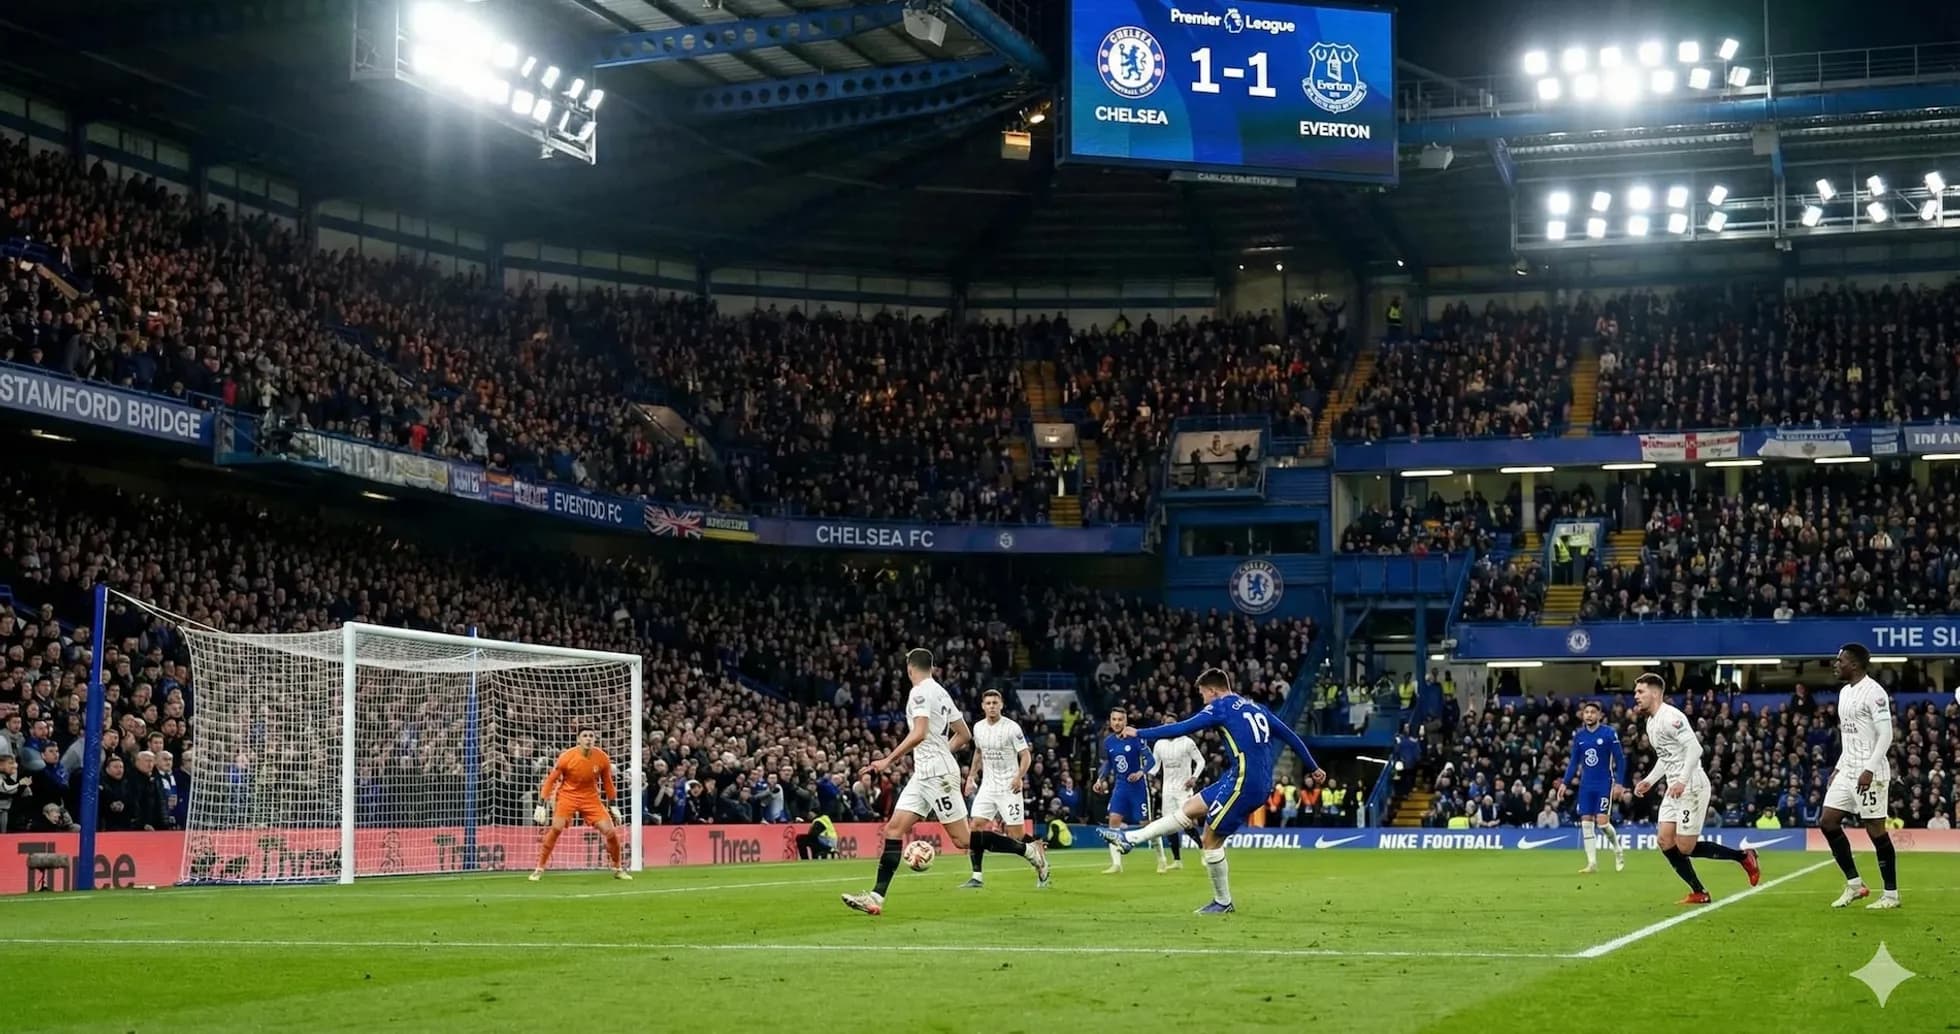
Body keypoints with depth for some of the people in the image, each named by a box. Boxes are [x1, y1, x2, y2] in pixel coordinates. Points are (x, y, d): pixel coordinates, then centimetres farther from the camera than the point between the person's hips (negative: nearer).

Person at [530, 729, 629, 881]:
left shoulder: (602, 758, -10)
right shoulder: (567, 757, -17)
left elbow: (607, 783, 7)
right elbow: (550, 780, -8)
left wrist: (613, 806, 10)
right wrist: (541, 805, -11)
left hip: (591, 797, 2)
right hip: (568, 795, -2)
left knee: (611, 831, -6)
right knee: (556, 828, -23)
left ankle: (618, 869, 17)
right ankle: (539, 869, -11)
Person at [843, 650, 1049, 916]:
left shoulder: (921, 692, -10)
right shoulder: (940, 692, 17)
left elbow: (919, 734, -24)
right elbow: (964, 736, 21)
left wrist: (888, 761, -21)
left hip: (937, 773, -10)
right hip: (924, 774, 10)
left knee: (962, 839, -8)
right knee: (893, 830, 1)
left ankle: (1029, 850, 0)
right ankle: (876, 897, -4)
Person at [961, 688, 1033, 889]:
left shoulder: (1011, 727, -11)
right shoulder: (978, 728, 6)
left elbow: (1026, 755, -9)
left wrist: (1019, 776, -24)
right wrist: (972, 776, 14)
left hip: (1009, 788, -5)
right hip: (987, 786, 5)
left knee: (1016, 835, -6)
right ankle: (977, 877, -5)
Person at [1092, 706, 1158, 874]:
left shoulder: (1135, 738, -14)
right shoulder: (1108, 741, 2)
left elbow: (1151, 760, -14)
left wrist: (1141, 772, -30)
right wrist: (1100, 779, 3)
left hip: (1138, 786, -4)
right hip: (1120, 786, 5)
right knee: (1114, 819, -10)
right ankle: (1116, 864, -7)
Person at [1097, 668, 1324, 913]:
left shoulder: (1221, 707, -3)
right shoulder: (1256, 709, 19)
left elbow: (1183, 728, -8)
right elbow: (1291, 736, 20)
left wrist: (1140, 734, -1)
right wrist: (1313, 769, 28)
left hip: (1244, 781, -9)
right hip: (1261, 785, 9)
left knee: (1211, 839, 2)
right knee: (1189, 809, 12)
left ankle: (1223, 902, 12)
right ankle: (1130, 838, 14)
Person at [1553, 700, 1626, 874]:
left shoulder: (1609, 733, -7)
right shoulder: (1578, 736, 6)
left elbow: (1620, 759, -5)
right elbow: (1574, 762, 13)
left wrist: (1618, 783, -12)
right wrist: (1565, 783, 5)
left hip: (1604, 785, -5)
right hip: (1586, 786, 5)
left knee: (1602, 821, -11)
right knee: (1586, 822, -1)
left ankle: (1618, 850, 16)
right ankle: (1592, 863, 2)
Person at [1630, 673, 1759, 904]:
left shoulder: (1669, 716, -16)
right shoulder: (1651, 722, 15)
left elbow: (1694, 748, -24)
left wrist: (1682, 780, -30)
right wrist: (1649, 781, 15)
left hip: (1691, 787, -9)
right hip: (1673, 788, 10)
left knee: (1685, 848, -8)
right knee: (1666, 842, 2)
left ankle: (1743, 857, 7)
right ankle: (1699, 893, 9)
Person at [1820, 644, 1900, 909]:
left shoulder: (1873, 692, -13)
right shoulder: (1845, 692, 15)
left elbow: (1885, 735, -18)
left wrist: (1869, 770, -23)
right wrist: (1838, 768, 18)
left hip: (1869, 772, -9)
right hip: (1847, 770, 9)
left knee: (1876, 829, -4)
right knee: (1827, 821, 4)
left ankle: (1891, 894, 5)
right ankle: (1854, 884, 11)